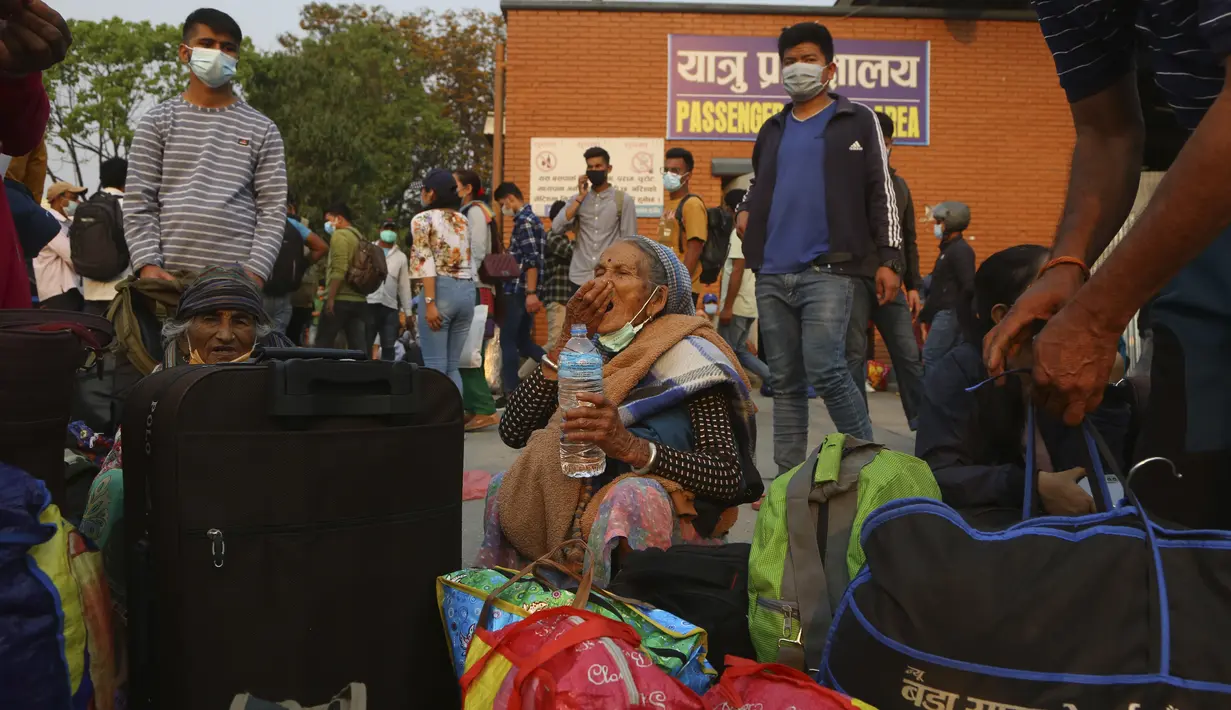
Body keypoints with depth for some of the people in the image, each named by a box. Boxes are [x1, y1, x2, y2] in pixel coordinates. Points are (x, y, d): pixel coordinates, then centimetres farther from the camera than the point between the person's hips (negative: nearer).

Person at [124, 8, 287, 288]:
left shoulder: (262, 130, 10)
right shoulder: (157, 122, 11)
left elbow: (273, 210, 4)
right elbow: (138, 204, 6)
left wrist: (256, 271, -10)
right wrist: (147, 263, -9)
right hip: (169, 276, 0)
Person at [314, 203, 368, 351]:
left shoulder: (339, 235, -6)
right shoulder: (360, 238, 19)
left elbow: (339, 271, -17)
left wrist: (331, 298, -17)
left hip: (341, 299, -8)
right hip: (359, 300, 8)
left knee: (323, 344, -1)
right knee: (359, 348, 1)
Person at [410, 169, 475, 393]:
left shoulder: (422, 219, -2)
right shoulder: (462, 220, 17)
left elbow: (426, 263, -11)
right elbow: (468, 259, 15)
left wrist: (430, 302, -16)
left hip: (442, 290, -6)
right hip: (467, 291, 6)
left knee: (435, 366, -3)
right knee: (452, 366, 10)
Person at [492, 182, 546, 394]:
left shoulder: (524, 221, -13)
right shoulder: (531, 219, 18)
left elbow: (532, 261, -21)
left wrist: (531, 293, -24)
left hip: (518, 291, -10)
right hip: (523, 291, 10)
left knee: (508, 341, -2)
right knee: (523, 341, 14)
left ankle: (511, 393, 1)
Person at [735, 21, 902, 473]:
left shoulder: (857, 122, 5)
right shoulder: (773, 130, 18)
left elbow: (881, 193, 2)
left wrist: (889, 258, -5)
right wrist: (746, 210, 11)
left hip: (828, 270, -5)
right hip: (771, 274, 5)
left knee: (825, 372, -16)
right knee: (784, 383, 7)